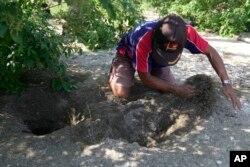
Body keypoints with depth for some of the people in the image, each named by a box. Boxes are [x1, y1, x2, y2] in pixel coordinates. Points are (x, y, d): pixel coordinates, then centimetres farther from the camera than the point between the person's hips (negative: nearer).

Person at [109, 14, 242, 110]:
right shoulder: (142, 41, -45)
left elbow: (210, 52, -18)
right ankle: (115, 68, 11)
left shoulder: (186, 32, -34)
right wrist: (176, 90, -32)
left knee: (170, 89, -10)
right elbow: (145, 78, -31)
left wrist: (226, 83, -26)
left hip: (152, 58, 4)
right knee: (122, 93, -22)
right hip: (128, 53, -3)